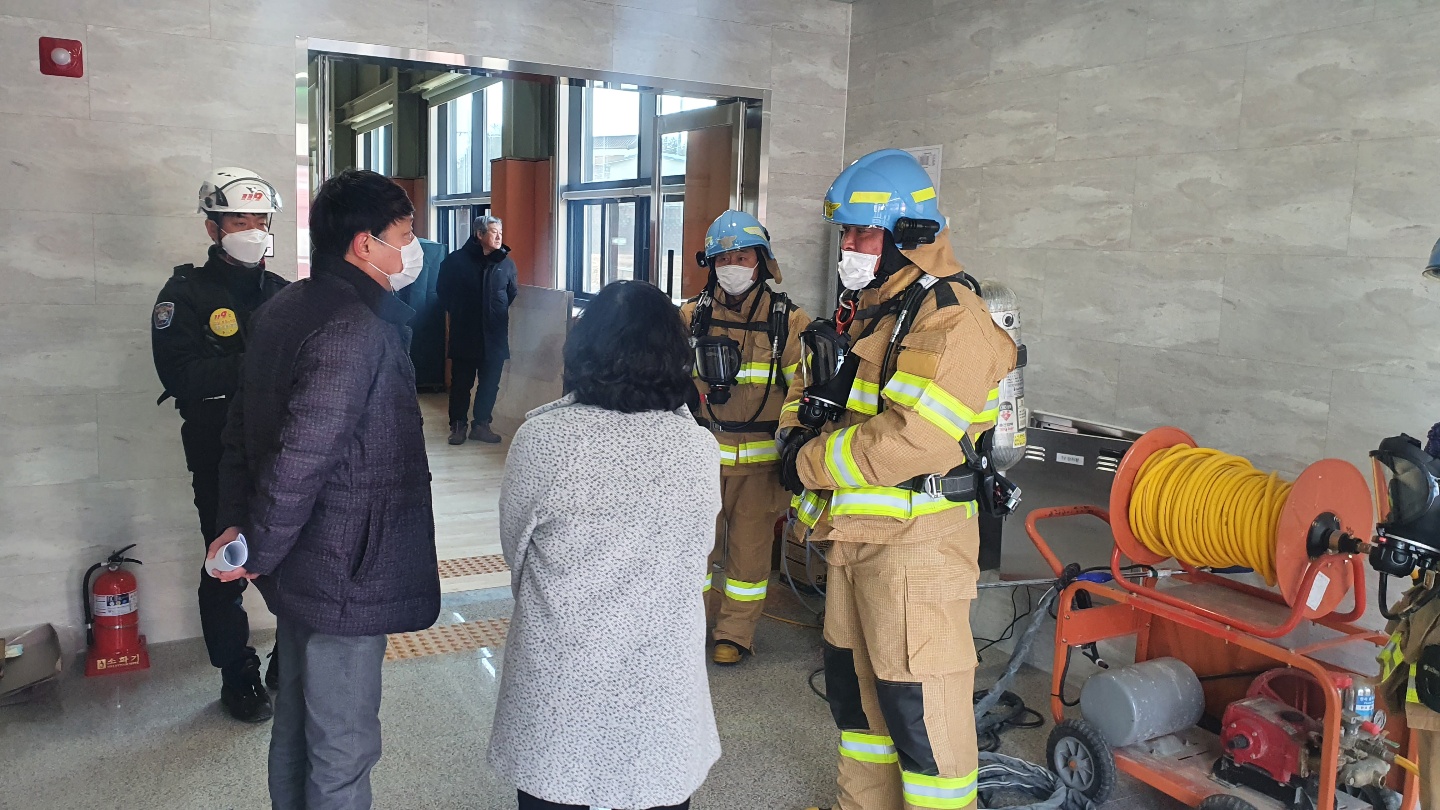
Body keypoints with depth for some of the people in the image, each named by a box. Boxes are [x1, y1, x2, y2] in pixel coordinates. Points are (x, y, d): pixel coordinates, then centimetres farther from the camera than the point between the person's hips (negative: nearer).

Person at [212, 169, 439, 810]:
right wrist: (257, 550, -15)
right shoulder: (358, 329, -23)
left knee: (296, 722, 24)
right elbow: (302, 456, -27)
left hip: (298, 565, 10)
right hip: (345, 577, -10)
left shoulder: (282, 311, 8)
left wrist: (239, 523, 11)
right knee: (342, 750, 5)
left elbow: (241, 430, 13)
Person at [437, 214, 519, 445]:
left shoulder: (507, 263, 4)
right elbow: (444, 292, 7)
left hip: (495, 335, 2)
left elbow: (513, 294, 14)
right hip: (464, 333, -2)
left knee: (490, 382, 7)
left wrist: (501, 313, 7)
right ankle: (458, 425, 15)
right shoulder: (456, 260, -3)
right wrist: (456, 312, 6)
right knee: (461, 381, 5)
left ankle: (481, 424, 20)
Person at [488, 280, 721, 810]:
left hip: (556, 675, -1)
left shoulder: (541, 437, -16)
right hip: (661, 678, 1)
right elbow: (695, 558, 2)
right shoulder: (698, 448, -12)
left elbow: (514, 548, 0)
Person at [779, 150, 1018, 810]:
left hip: (915, 542, -10)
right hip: (853, 533, 10)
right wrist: (798, 432, -1)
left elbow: (912, 441, -28)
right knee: (853, 681, 21)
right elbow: (814, 393, 22)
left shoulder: (951, 320, -18)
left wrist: (810, 462, -17)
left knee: (919, 704, -2)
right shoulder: (863, 307, 14)